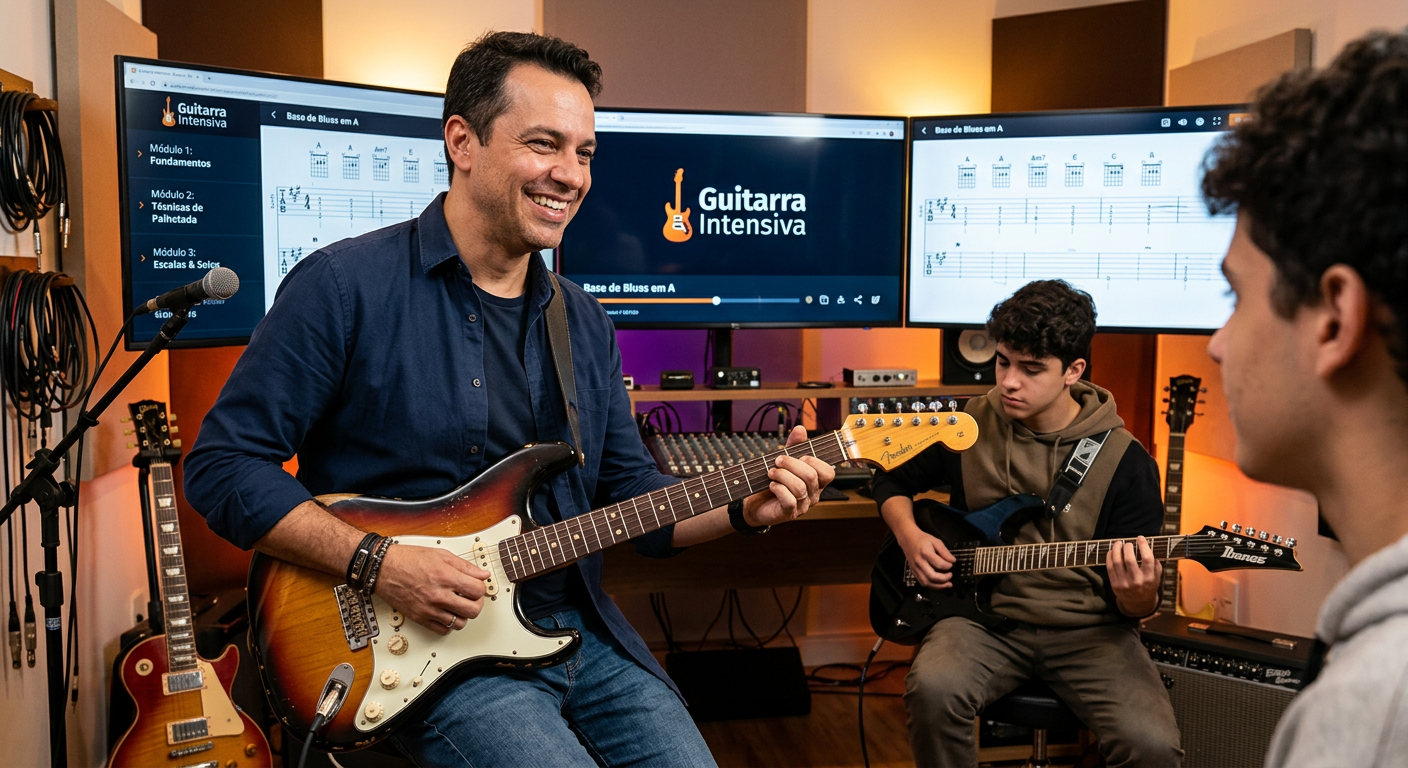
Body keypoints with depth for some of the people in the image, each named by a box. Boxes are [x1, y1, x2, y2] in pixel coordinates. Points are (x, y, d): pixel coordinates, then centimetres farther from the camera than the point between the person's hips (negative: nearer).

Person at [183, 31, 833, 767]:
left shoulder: (583, 321, 9)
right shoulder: (343, 287, -10)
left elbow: (630, 492, 13)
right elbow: (222, 465, -9)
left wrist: (746, 507, -4)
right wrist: (377, 563, -19)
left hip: (580, 629, 6)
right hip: (430, 648, -5)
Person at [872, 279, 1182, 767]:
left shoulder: (1125, 462, -4)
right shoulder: (969, 426, 1)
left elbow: (1139, 609, 0)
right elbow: (893, 480, 19)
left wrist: (1138, 594, -25)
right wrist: (910, 536, -1)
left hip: (1086, 629, -1)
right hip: (983, 615, 1)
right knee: (934, 688, -32)